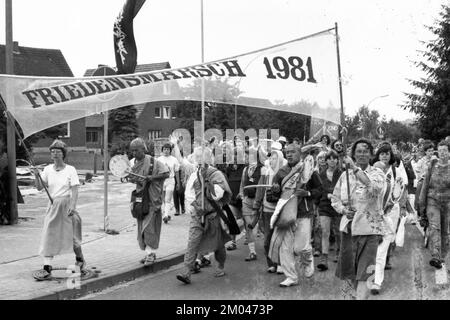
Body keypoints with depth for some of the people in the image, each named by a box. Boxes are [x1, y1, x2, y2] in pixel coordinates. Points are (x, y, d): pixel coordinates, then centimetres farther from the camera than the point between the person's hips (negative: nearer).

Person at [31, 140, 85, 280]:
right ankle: (47, 269, 1)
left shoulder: (70, 170, -5)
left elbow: (74, 190, -8)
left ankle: (80, 260, 30)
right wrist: (36, 175, -14)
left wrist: (72, 206, -18)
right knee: (48, 236, -1)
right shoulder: (48, 169, 5)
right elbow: (40, 187, 3)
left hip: (67, 204, -3)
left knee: (72, 234, 5)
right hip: (52, 205, 3)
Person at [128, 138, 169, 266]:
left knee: (149, 226, -10)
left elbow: (166, 174, -13)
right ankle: (149, 253, 20)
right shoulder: (133, 163, 7)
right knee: (141, 226, 9)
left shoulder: (153, 161, -11)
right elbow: (131, 179, 16)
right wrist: (132, 179, -7)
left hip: (152, 199, -6)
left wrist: (150, 177, -20)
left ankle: (151, 253, -1)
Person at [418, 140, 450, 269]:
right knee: (434, 227, -16)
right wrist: (421, 205, 6)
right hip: (432, 201, 0)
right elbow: (425, 185, 6)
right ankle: (435, 257, -24)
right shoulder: (432, 165, 3)